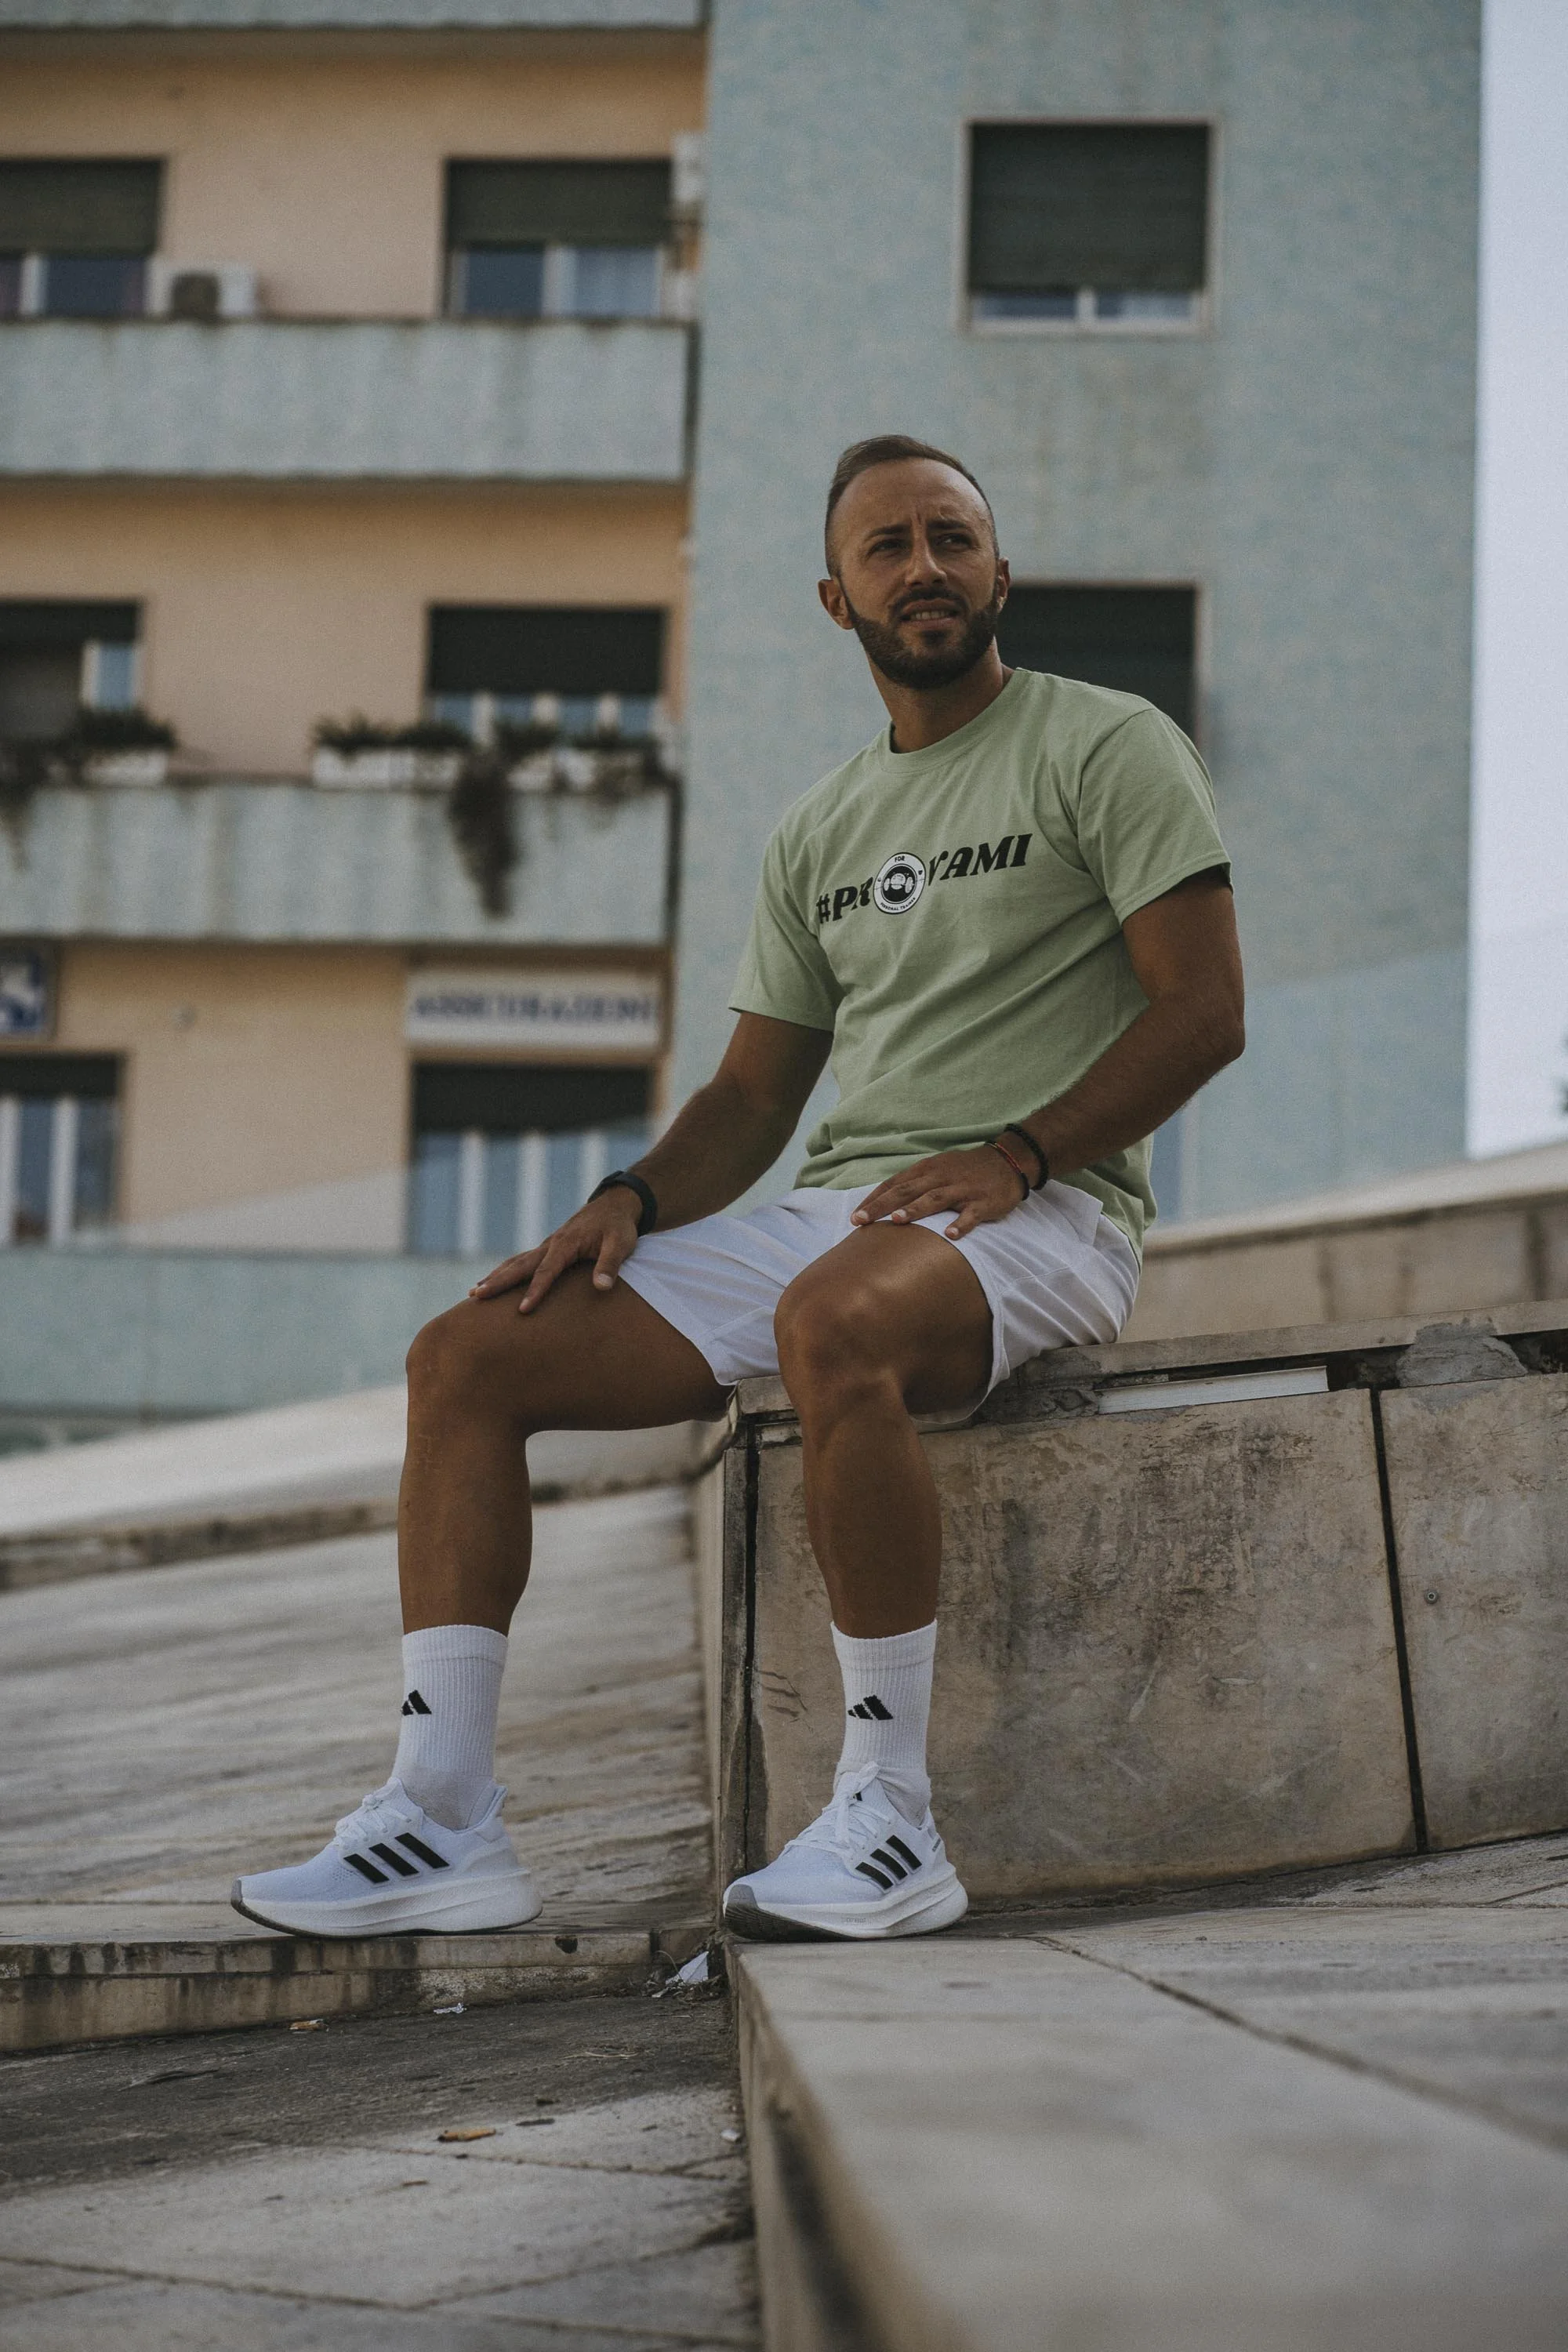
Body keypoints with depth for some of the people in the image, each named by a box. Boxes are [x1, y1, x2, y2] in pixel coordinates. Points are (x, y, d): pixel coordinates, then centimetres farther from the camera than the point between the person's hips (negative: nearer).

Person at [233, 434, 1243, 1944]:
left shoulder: (1108, 746, 3)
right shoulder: (822, 832, 21)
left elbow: (1203, 1011, -6)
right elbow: (753, 1096, 19)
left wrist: (1015, 1154, -17)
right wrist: (631, 1200, -1)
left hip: (1046, 1217, -7)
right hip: (833, 1217, 7)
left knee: (832, 1325, -41)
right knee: (467, 1355, -8)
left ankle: (890, 1821, -32)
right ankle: (439, 1818, -14)